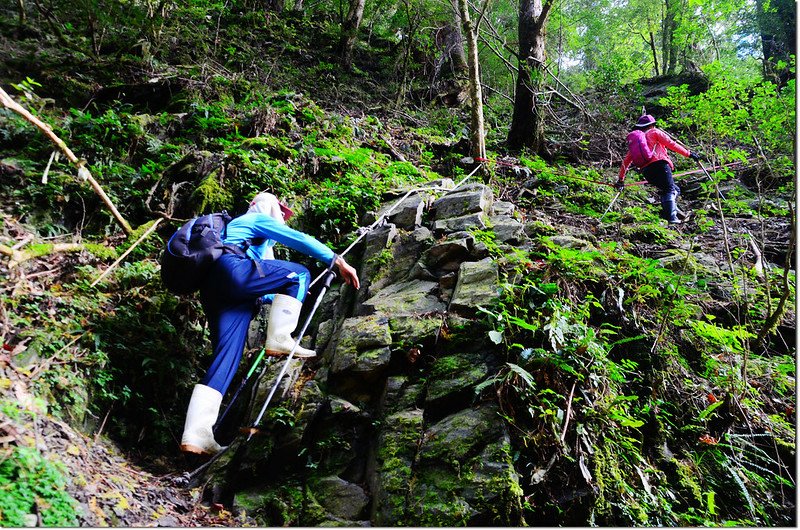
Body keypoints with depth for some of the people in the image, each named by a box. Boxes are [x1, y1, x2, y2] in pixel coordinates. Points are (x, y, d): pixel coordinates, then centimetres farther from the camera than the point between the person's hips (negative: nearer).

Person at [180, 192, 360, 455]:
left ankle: (195, 433, -14)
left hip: (211, 288, 8)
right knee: (299, 273, 2)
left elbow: (258, 285, 46)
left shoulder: (237, 226, 44)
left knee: (227, 356, -4)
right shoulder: (259, 219, 18)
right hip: (230, 270, -8)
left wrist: (278, 298, 53)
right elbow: (300, 240, 4)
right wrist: (338, 261, 3)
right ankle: (279, 339, -9)